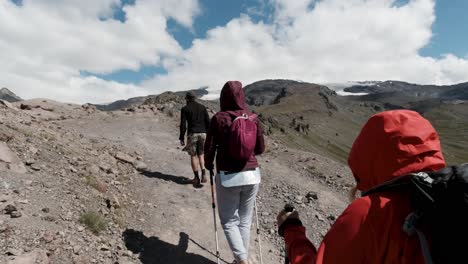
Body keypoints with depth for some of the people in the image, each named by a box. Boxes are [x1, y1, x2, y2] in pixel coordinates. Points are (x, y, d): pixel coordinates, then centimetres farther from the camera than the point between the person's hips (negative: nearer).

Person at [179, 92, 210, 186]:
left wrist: (181, 138, 0)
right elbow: (208, 122, 6)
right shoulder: (202, 107, 10)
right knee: (200, 154, 18)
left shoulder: (185, 109, 1)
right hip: (202, 133, 3)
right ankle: (203, 174, 1)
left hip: (192, 134, -3)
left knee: (193, 156, 8)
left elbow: (183, 125, -5)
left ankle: (196, 178, 10)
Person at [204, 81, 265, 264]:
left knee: (229, 221, 13)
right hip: (252, 174, 3)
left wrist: (209, 165, 14)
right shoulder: (253, 118, -2)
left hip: (228, 176, -3)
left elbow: (209, 148, -6)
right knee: (245, 220, 17)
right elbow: (260, 148, 6)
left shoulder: (219, 119, -10)